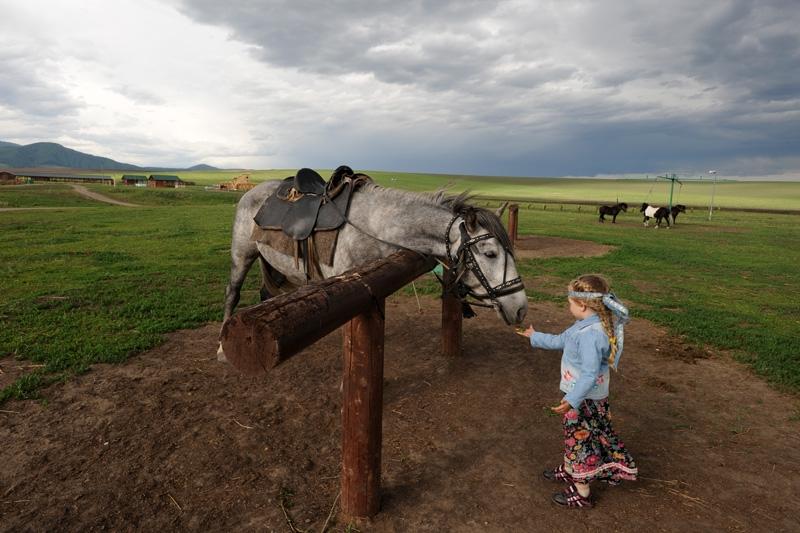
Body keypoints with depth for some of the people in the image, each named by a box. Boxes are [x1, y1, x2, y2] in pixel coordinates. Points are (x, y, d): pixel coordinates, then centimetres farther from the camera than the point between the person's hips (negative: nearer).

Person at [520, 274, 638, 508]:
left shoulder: (590, 334, -32)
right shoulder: (587, 324, -1)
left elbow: (590, 374, -35)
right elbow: (560, 341, 14)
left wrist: (571, 400, -40)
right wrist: (535, 337, 24)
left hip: (585, 399, -9)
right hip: (581, 395, 9)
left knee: (580, 441, 8)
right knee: (572, 434, 26)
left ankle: (581, 493, 27)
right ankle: (568, 470, 48)